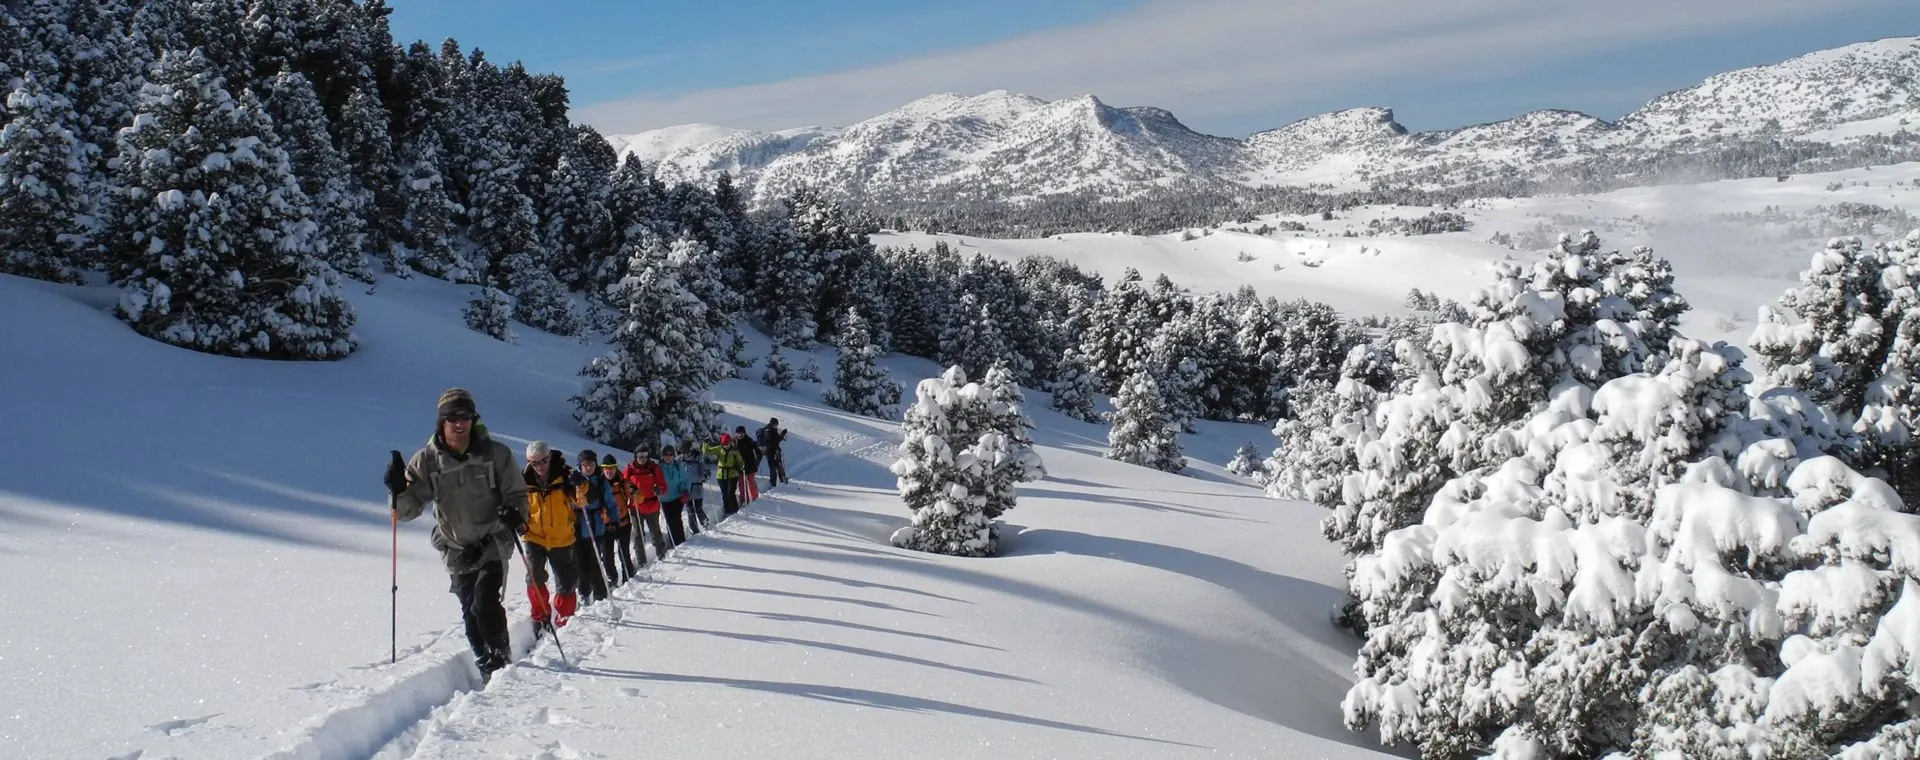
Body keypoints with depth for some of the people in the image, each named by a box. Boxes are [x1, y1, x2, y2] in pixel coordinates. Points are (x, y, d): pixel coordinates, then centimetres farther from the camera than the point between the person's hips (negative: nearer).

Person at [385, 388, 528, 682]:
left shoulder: (495, 453, -6)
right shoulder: (427, 460, -3)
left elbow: (516, 493, 1)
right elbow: (407, 509, -3)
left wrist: (515, 513, -21)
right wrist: (398, 490, -24)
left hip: (492, 542, -2)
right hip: (456, 549, 3)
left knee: (484, 604, -17)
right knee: (470, 612, 6)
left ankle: (499, 656, 0)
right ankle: (484, 663, 21)